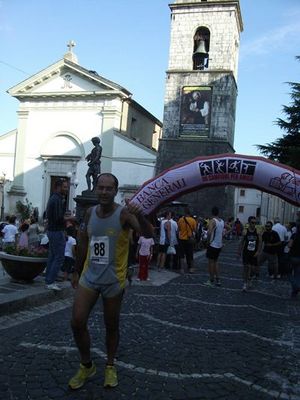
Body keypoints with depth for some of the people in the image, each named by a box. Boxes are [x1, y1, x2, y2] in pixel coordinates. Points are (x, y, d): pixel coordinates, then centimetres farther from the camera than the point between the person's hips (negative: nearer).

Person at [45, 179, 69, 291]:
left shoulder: (52, 198, 14)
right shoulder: (57, 200, -17)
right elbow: (58, 218, -24)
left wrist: (65, 217, 15)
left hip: (51, 230, 10)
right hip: (57, 231, -10)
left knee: (52, 256, 13)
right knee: (59, 258, -6)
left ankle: (48, 281, 18)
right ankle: (50, 282, -3)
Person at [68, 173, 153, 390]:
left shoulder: (124, 213, -14)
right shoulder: (90, 213, 1)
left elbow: (148, 234, -29)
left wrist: (140, 215, -48)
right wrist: (77, 271, 16)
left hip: (114, 280, -4)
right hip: (89, 276, 4)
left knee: (111, 326, 11)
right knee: (77, 322, -2)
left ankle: (110, 366, 33)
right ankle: (87, 365, 21)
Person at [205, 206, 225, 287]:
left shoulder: (212, 221, -15)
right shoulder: (222, 221, 8)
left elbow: (209, 232, -29)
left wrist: (208, 240, -16)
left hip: (212, 245, -7)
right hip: (219, 245, 7)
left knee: (211, 262, 3)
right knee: (215, 262, 18)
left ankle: (211, 281, 8)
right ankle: (218, 280, 19)